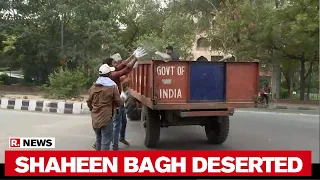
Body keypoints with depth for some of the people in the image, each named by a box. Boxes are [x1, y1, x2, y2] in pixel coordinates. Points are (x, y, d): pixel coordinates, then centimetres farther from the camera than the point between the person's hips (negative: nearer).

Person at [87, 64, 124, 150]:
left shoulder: (93, 87, 4)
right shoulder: (112, 87, -12)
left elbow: (89, 102, 11)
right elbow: (119, 102, -5)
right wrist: (122, 101, 18)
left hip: (95, 118, 6)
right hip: (106, 118, -6)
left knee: (98, 139, 21)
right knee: (105, 142, -1)